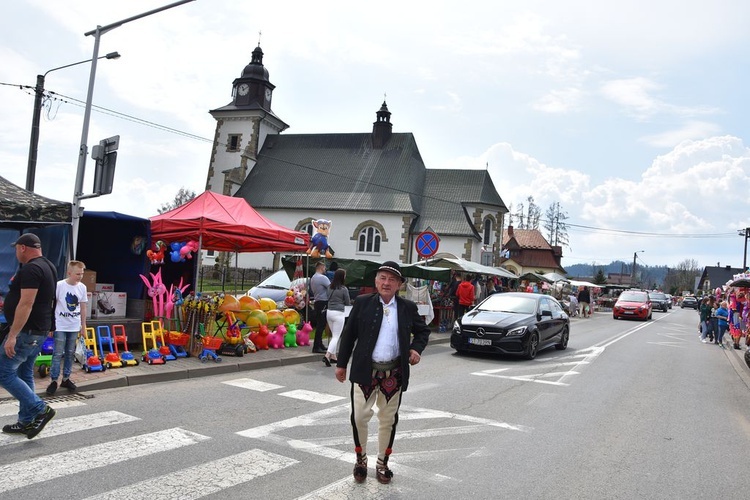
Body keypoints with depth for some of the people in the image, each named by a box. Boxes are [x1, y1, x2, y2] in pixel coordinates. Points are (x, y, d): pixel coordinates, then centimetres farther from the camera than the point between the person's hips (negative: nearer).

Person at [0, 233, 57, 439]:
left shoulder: (30, 269, -19)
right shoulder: (48, 266, 13)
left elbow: (26, 304, -25)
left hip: (26, 331, -10)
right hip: (39, 330, 10)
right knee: (24, 374, 14)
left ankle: (40, 410, -5)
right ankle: (26, 422, 19)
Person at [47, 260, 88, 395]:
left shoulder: (82, 287, 1)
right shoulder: (59, 285, -11)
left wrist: (83, 326, 11)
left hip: (74, 327, 4)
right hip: (60, 326, -4)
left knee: (70, 353, 10)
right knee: (58, 354, -2)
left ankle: (66, 378, 20)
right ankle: (54, 380, 7)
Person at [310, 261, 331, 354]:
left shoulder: (312, 278, 16)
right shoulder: (322, 277, -15)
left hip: (317, 302, 10)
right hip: (323, 303, -10)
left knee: (319, 325, 16)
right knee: (321, 325, -8)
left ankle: (320, 345, 23)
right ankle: (316, 347, -9)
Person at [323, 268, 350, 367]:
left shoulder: (330, 287, 4)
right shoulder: (344, 289, -11)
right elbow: (348, 303, -2)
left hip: (329, 312, 6)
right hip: (338, 313, -6)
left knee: (334, 335, 17)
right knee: (336, 337, -2)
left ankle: (333, 356, 19)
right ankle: (327, 355, -15)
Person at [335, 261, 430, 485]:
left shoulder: (408, 307, 1)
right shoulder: (362, 303, -3)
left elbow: (423, 330, 16)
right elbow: (349, 334, 3)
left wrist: (416, 348, -3)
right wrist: (341, 364, 4)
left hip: (394, 373, 2)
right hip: (365, 371, -1)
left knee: (388, 419, 12)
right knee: (359, 416, 2)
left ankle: (382, 463, 31)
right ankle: (361, 458, 27)